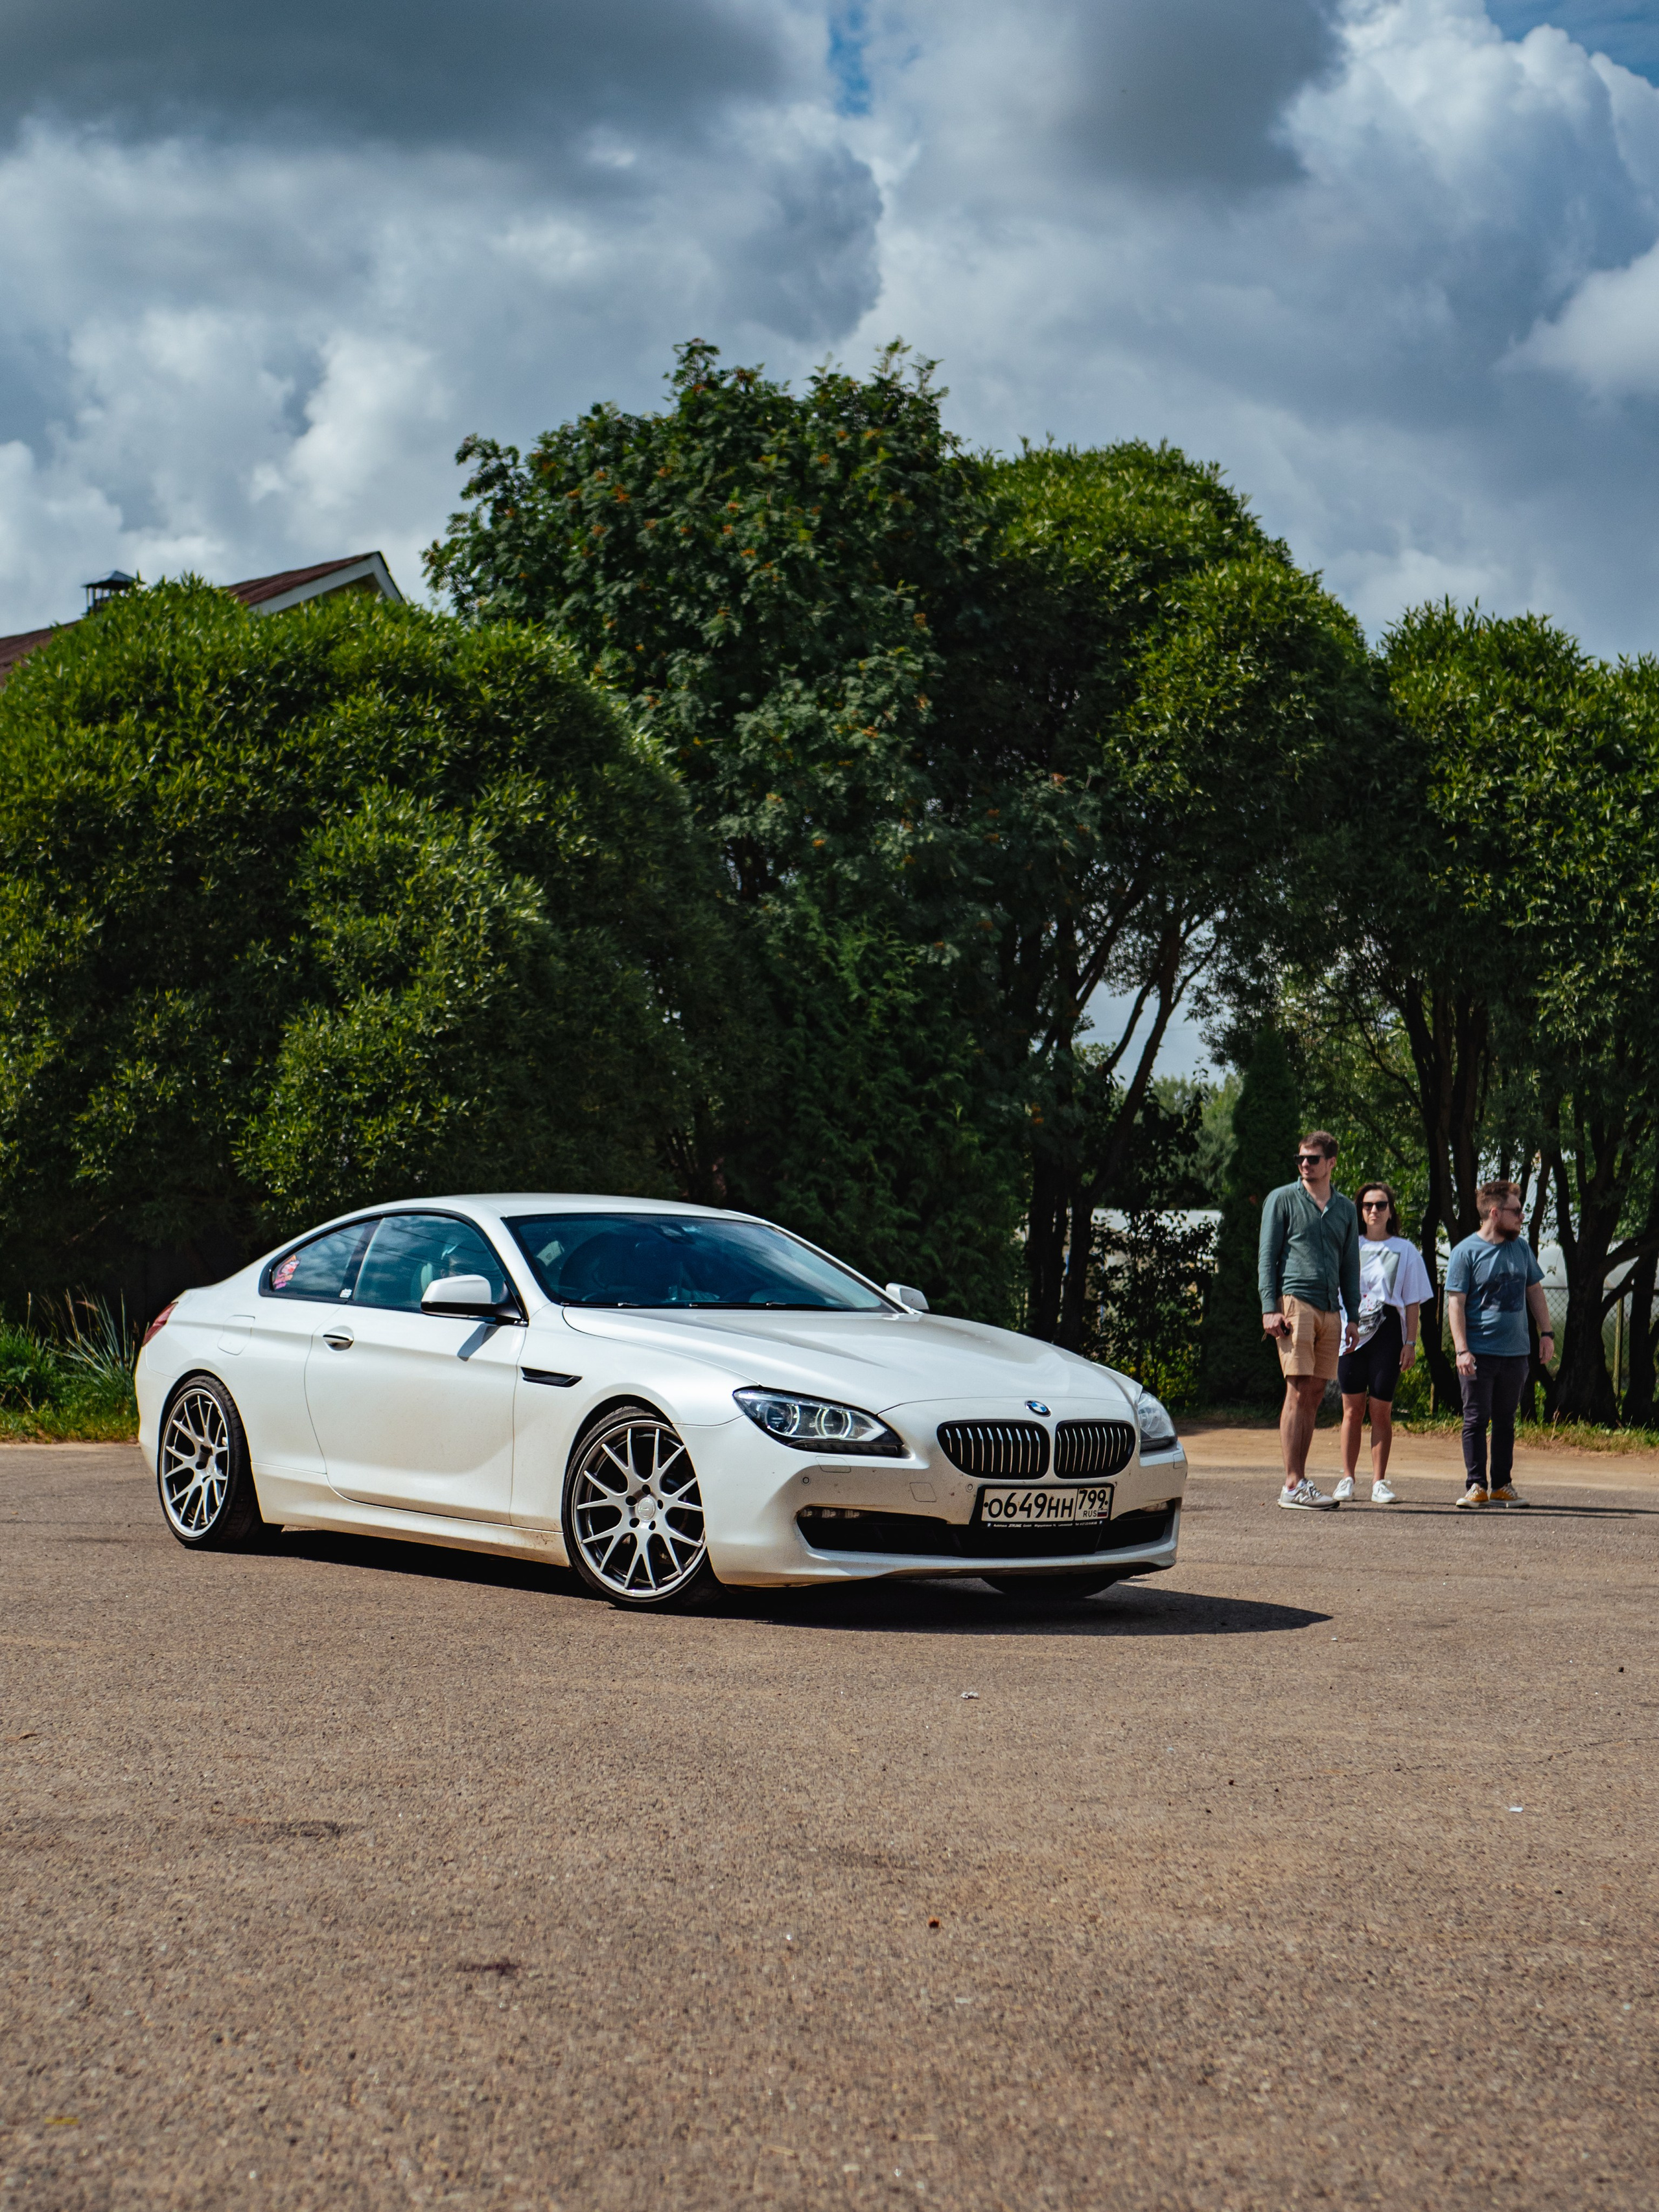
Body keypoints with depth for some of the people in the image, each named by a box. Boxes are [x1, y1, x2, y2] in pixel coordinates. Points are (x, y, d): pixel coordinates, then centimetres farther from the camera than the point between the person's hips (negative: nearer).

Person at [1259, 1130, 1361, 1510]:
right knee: (1298, 1393, -10)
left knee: (1314, 1394, 5)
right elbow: (1267, 1257, 1)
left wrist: (1352, 1315, 13)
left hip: (1329, 1309, 5)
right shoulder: (1283, 1199, 4)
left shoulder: (1345, 1208, 17)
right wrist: (1270, 1308, -9)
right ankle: (1293, 1485, -11)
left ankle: (1298, 1481, 10)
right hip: (1294, 1302, -5)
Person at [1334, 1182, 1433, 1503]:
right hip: (1351, 1332, 1)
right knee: (1352, 1409, 1)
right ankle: (1347, 1480, 8)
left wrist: (1410, 1343, -1)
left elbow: (1413, 1302, 7)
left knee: (1381, 1410, -2)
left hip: (1387, 1332, -1)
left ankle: (1379, 1482, 3)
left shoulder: (1405, 1251, 9)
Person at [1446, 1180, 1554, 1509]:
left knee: (1505, 1420, 10)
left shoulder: (1521, 1248, 10)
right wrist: (1462, 1350, -16)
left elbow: (1535, 1291, 20)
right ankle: (1477, 1485, 3)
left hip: (1516, 1352, 5)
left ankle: (1502, 1486, 15)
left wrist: (1546, 1332, 11)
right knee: (1476, 1420, -1)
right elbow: (1455, 1303, -9)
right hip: (1480, 1353, -5)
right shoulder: (1466, 1252, -7)